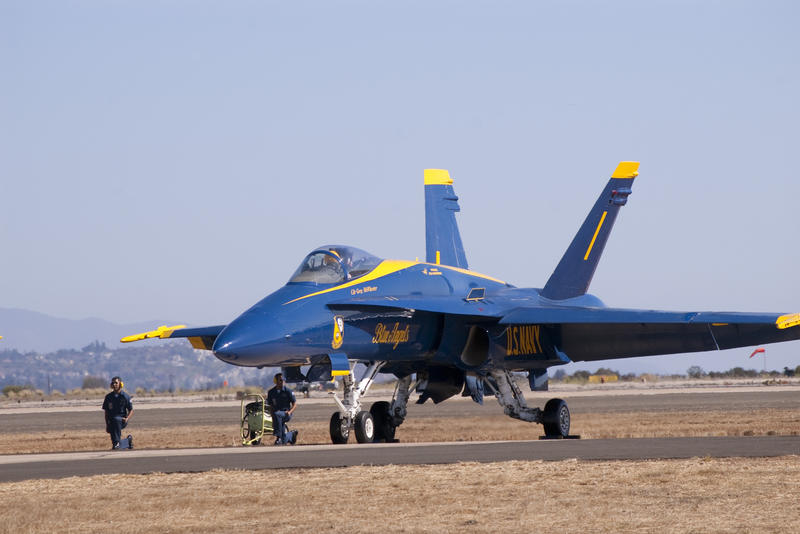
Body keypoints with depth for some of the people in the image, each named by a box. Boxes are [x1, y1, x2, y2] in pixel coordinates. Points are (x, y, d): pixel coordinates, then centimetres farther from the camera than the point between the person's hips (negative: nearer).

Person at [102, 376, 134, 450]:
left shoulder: (125, 396, -1)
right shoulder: (108, 397, 9)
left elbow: (131, 410, 2)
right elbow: (106, 412, 14)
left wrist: (127, 419, -17)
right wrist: (107, 425, 5)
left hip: (122, 421, -4)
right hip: (111, 422, 4)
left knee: (115, 419, -40)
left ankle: (117, 442, -36)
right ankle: (128, 441, 29)